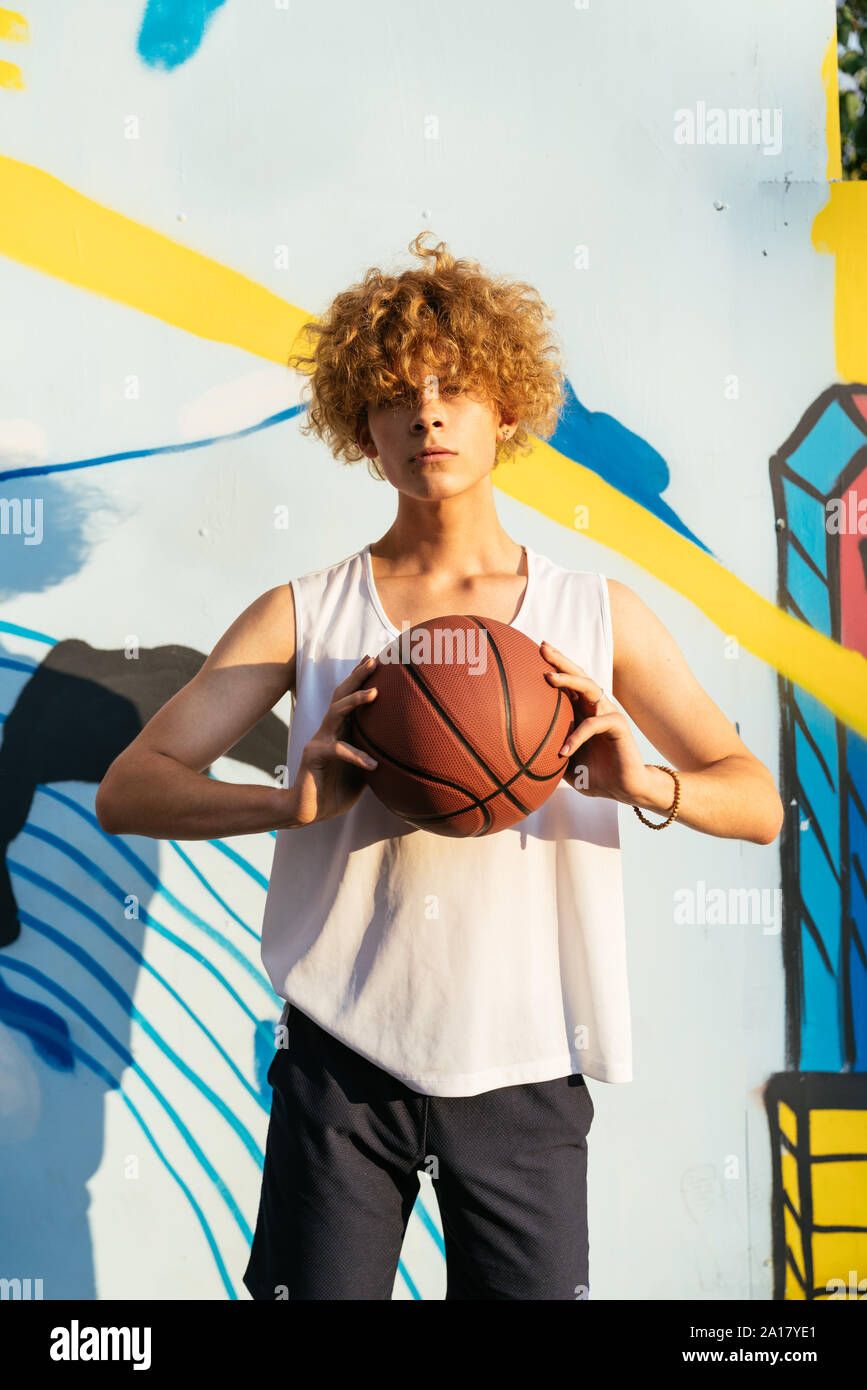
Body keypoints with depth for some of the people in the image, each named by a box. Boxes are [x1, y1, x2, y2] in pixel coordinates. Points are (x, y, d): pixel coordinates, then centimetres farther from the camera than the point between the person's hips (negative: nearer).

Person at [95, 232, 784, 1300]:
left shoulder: (601, 618, 1)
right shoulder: (304, 617, -2)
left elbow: (760, 803, 2)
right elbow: (127, 790, -6)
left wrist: (645, 785, -20)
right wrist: (293, 802, -25)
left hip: (525, 1070, 1)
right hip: (341, 1061, 0)